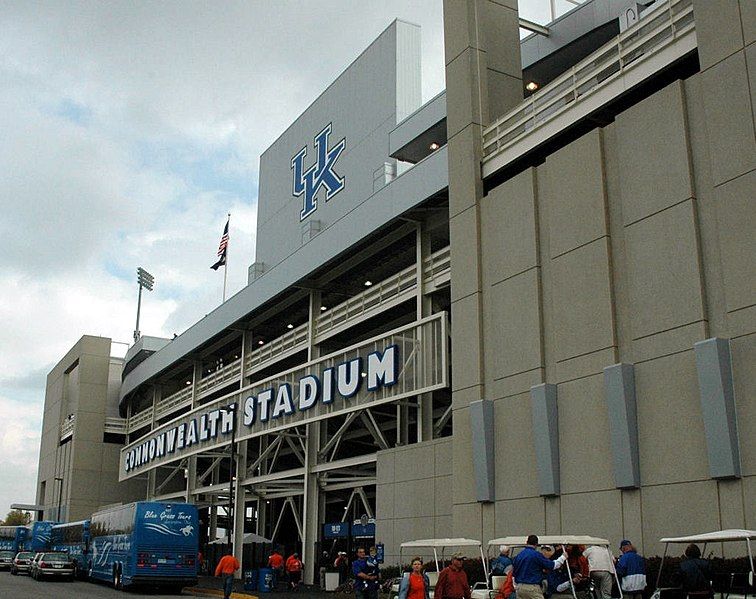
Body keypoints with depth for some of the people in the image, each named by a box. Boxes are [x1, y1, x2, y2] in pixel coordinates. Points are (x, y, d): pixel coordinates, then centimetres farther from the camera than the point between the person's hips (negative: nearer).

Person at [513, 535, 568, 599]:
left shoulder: (519, 555, 8)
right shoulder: (536, 554, -10)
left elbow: (514, 572, 14)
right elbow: (552, 565, -6)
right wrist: (563, 557, 9)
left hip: (520, 587, 6)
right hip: (533, 588, -6)